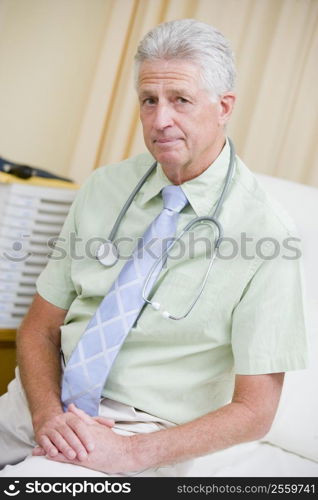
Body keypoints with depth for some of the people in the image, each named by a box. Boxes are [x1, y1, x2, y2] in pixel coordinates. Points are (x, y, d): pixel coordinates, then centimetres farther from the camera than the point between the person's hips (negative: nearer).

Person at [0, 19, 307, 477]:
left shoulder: (265, 229, -9)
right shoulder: (104, 188, 4)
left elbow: (254, 410, -7)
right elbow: (39, 329, 7)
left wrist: (131, 453, -17)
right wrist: (47, 414, -12)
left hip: (143, 430, -4)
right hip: (50, 401, 4)